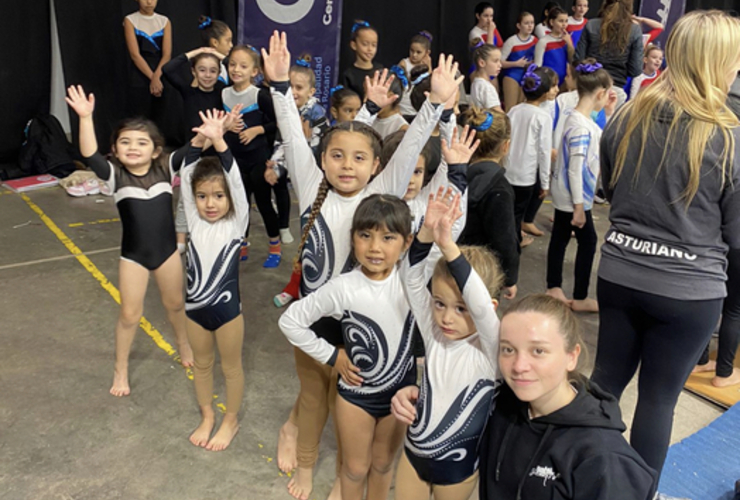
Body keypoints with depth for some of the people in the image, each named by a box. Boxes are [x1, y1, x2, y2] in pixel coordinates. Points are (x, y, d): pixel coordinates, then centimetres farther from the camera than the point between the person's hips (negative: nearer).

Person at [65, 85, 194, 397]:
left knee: (175, 303, 20)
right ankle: (120, 369, 28)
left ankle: (183, 344, 48)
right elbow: (90, 155, -28)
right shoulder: (115, 175, -11)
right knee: (130, 314, 7)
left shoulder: (165, 170, -7)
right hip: (133, 256, -1)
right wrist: (86, 118, -41)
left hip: (168, 251, 1)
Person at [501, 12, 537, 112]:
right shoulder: (511, 41, -14)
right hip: (512, 77, -5)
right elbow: (500, 62, -13)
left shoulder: (534, 40, 1)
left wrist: (532, 63, -6)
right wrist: (516, 63, -21)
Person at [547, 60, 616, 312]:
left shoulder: (584, 120, 5)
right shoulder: (580, 126, -24)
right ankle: (580, 298, 17)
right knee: (587, 240, 4)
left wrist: (610, 112, 12)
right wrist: (579, 206, -22)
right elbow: (575, 169, -25)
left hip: (564, 196, 9)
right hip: (574, 198, -9)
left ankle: (554, 288, 29)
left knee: (560, 238, 16)